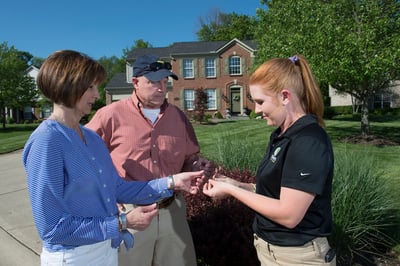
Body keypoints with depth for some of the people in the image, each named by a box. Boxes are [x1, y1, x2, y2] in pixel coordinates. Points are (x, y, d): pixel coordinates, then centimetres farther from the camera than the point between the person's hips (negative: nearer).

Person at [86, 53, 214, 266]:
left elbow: (189, 159, 12)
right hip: (129, 213, -4)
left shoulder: (178, 116, 5)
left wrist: (199, 165, -9)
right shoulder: (111, 115, -8)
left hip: (172, 211, 4)